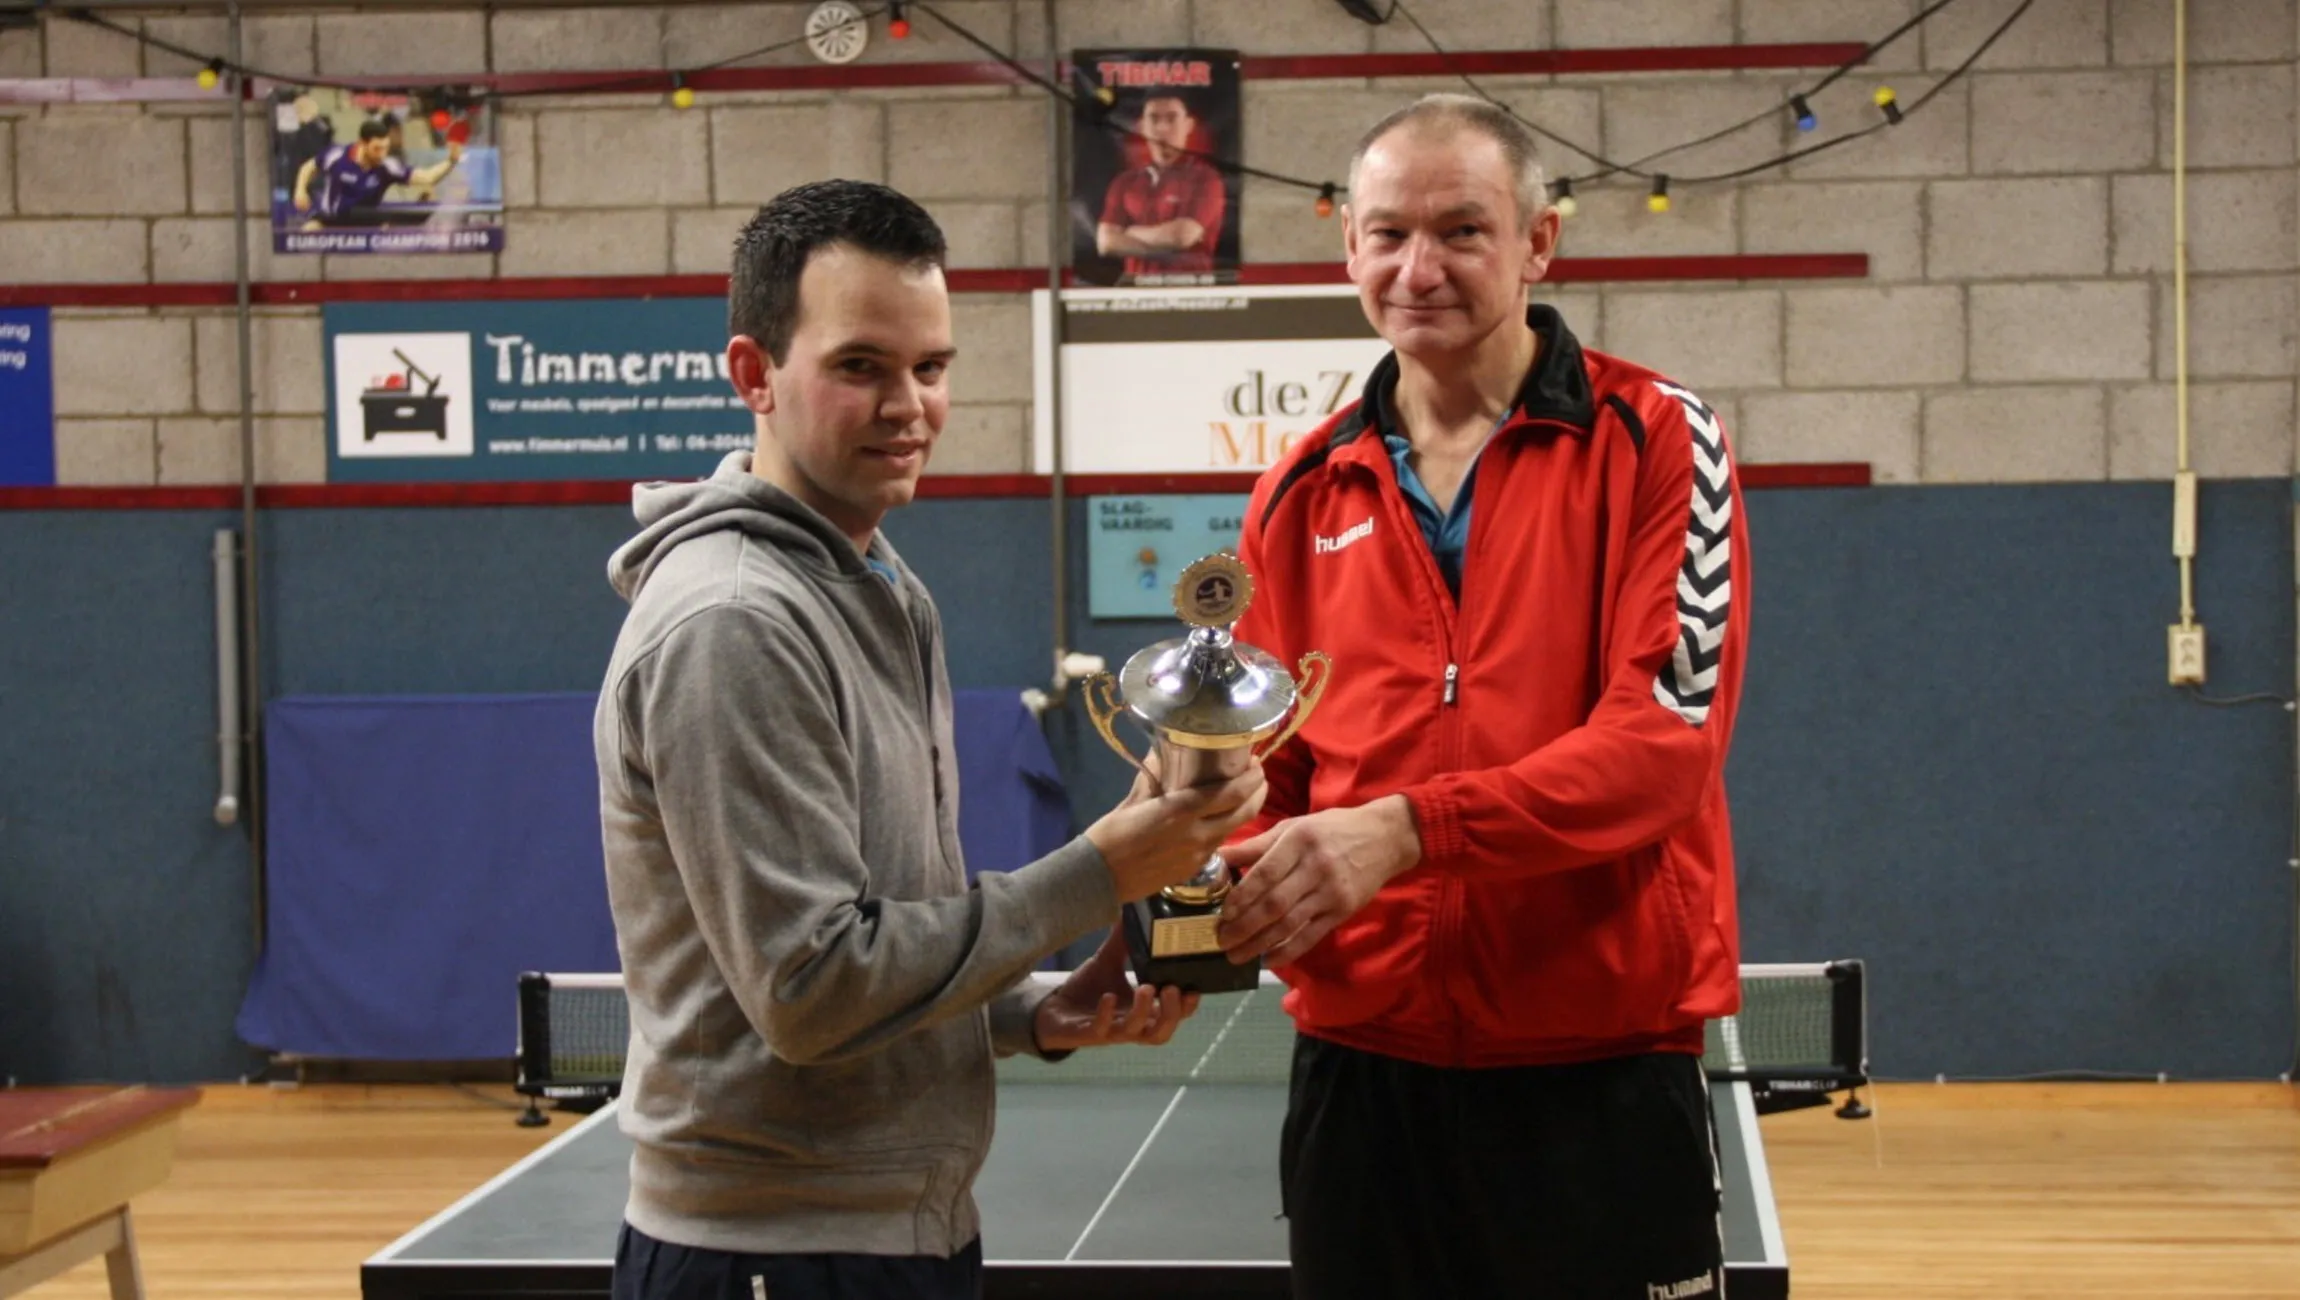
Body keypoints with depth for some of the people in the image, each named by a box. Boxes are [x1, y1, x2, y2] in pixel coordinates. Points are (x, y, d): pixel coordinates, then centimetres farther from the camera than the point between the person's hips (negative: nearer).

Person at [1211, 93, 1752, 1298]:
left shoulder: (1654, 442, -4)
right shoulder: (1300, 497, 8)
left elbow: (1667, 730, -15)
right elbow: (1272, 771, 12)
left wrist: (1406, 828, -25)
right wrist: (1238, 879, -11)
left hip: (1602, 1073, -3)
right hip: (1359, 1065, 4)